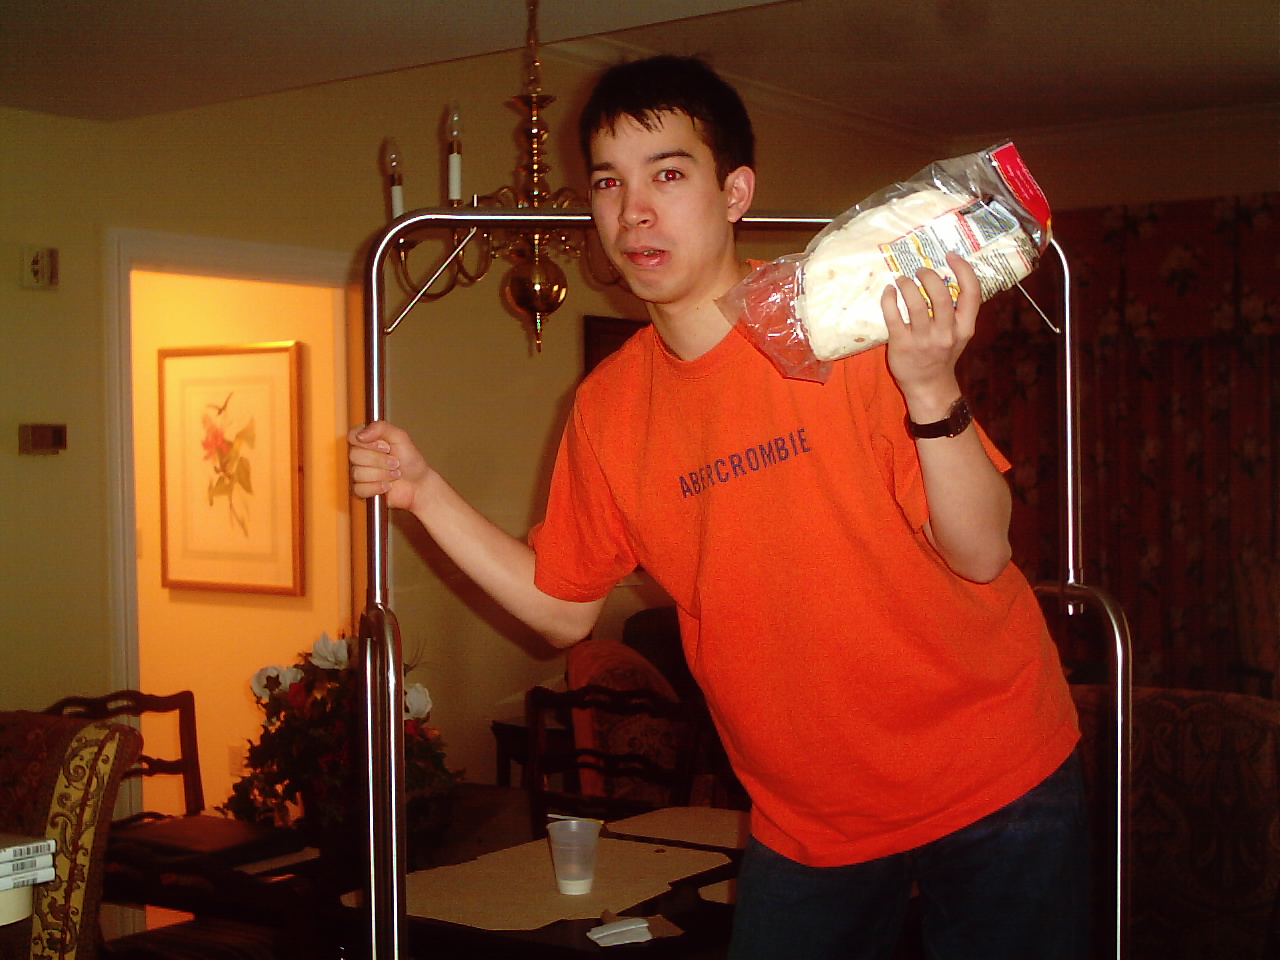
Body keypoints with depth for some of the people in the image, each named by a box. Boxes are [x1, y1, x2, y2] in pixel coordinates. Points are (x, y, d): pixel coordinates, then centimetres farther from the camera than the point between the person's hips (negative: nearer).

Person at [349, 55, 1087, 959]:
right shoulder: (607, 407, -2)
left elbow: (979, 552, -19)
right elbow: (563, 606, 7)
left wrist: (930, 390, -36)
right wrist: (425, 492, -2)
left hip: (992, 788, -3)